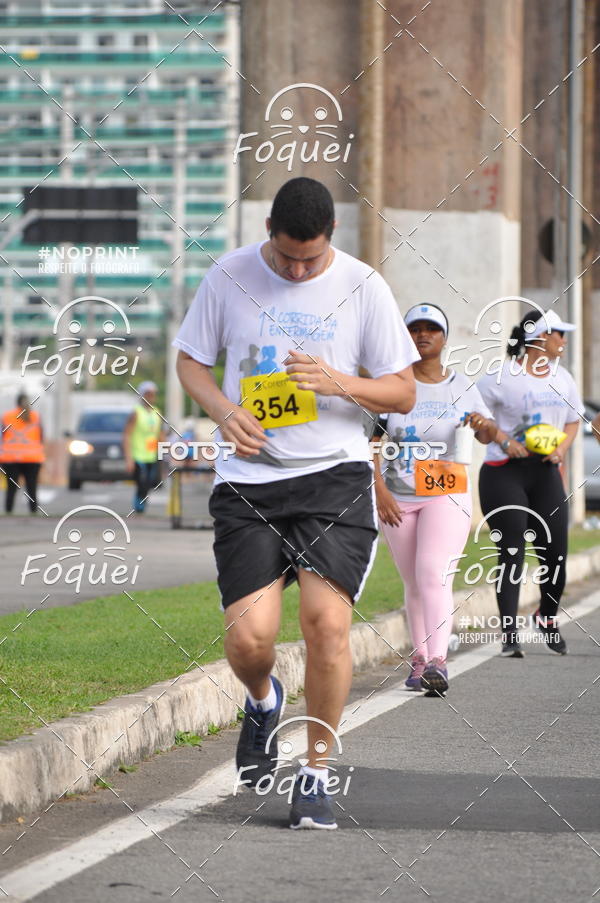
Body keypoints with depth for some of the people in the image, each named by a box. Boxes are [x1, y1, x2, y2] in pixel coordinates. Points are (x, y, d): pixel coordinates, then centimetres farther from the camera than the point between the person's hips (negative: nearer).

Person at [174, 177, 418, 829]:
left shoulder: (362, 287, 0)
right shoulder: (229, 276, 3)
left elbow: (403, 391, 6)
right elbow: (190, 360, 14)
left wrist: (339, 383, -14)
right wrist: (225, 412, -6)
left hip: (335, 475, -1)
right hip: (248, 481, 1)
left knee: (326, 621, -16)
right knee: (249, 636, -11)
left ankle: (316, 775, 2)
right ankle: (262, 703, 28)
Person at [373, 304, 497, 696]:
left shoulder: (460, 386, 5)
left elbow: (488, 434, 0)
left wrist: (485, 425, -24)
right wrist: (380, 491, -8)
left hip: (446, 496, -2)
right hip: (398, 500, 2)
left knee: (433, 575, -19)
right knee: (414, 584, 8)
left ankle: (437, 663, -30)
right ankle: (419, 660, 20)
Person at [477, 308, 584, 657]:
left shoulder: (562, 378, 13)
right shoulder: (503, 376, -7)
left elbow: (573, 419, 21)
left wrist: (563, 446, 1)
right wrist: (503, 440, -16)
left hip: (545, 472, 5)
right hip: (504, 472, -5)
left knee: (556, 553, 2)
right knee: (512, 553, -10)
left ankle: (548, 616, 30)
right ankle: (510, 635, -9)